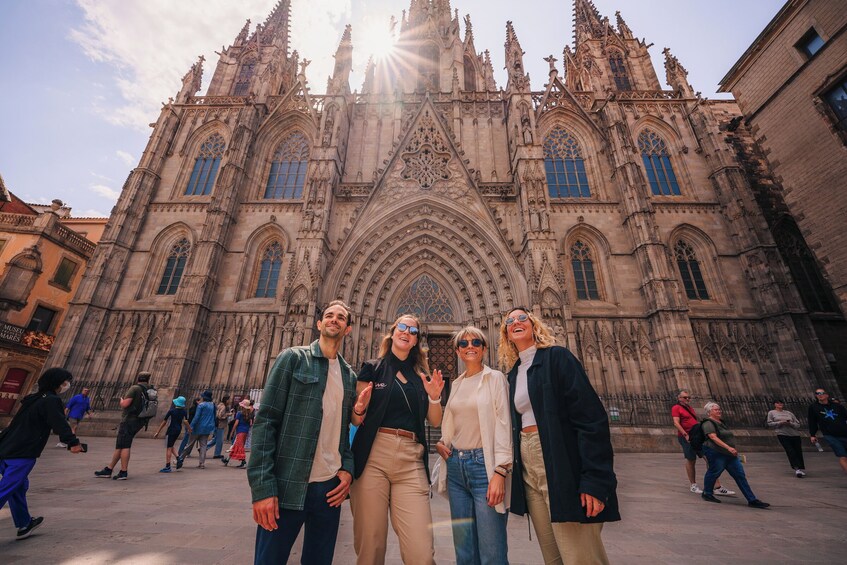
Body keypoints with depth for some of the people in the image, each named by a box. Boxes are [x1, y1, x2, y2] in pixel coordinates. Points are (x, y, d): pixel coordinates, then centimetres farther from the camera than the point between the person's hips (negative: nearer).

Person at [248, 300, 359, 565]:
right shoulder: (293, 358, -4)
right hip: (286, 486, -4)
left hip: (331, 486, 5)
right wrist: (262, 486, -14)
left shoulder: (350, 376, 9)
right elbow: (265, 421, -9)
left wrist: (348, 469, -1)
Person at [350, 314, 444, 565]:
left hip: (412, 461, 2)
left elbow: (435, 421, 14)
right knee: (370, 544, 4)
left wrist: (434, 396, -4)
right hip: (373, 456, -1)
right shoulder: (372, 368, 7)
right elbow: (356, 419, 7)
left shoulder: (422, 375, 15)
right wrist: (360, 409, -15)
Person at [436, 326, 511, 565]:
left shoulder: (495, 378, -3)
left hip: (484, 465, -5)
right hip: (456, 466, 6)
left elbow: (503, 425, -10)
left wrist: (500, 472, -16)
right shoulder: (456, 383, 13)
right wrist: (441, 442, 5)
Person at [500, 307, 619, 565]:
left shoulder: (556, 357, -6)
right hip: (528, 470, 6)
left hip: (563, 468, -6)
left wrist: (595, 480, -19)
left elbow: (592, 417, -13)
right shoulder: (513, 374, 12)